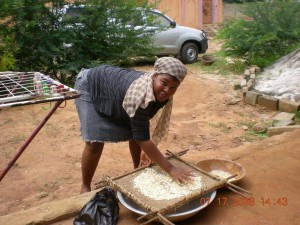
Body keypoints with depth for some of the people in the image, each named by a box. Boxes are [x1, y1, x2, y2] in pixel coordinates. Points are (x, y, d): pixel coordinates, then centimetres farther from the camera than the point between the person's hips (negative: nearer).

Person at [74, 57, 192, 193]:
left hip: (112, 87, 7)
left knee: (135, 133, 3)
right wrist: (170, 169, -40)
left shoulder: (162, 94, -19)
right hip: (90, 86, -7)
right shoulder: (139, 94, -44)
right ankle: (85, 187, 9)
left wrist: (146, 150, -11)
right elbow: (142, 138, -41)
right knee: (95, 143, -13)